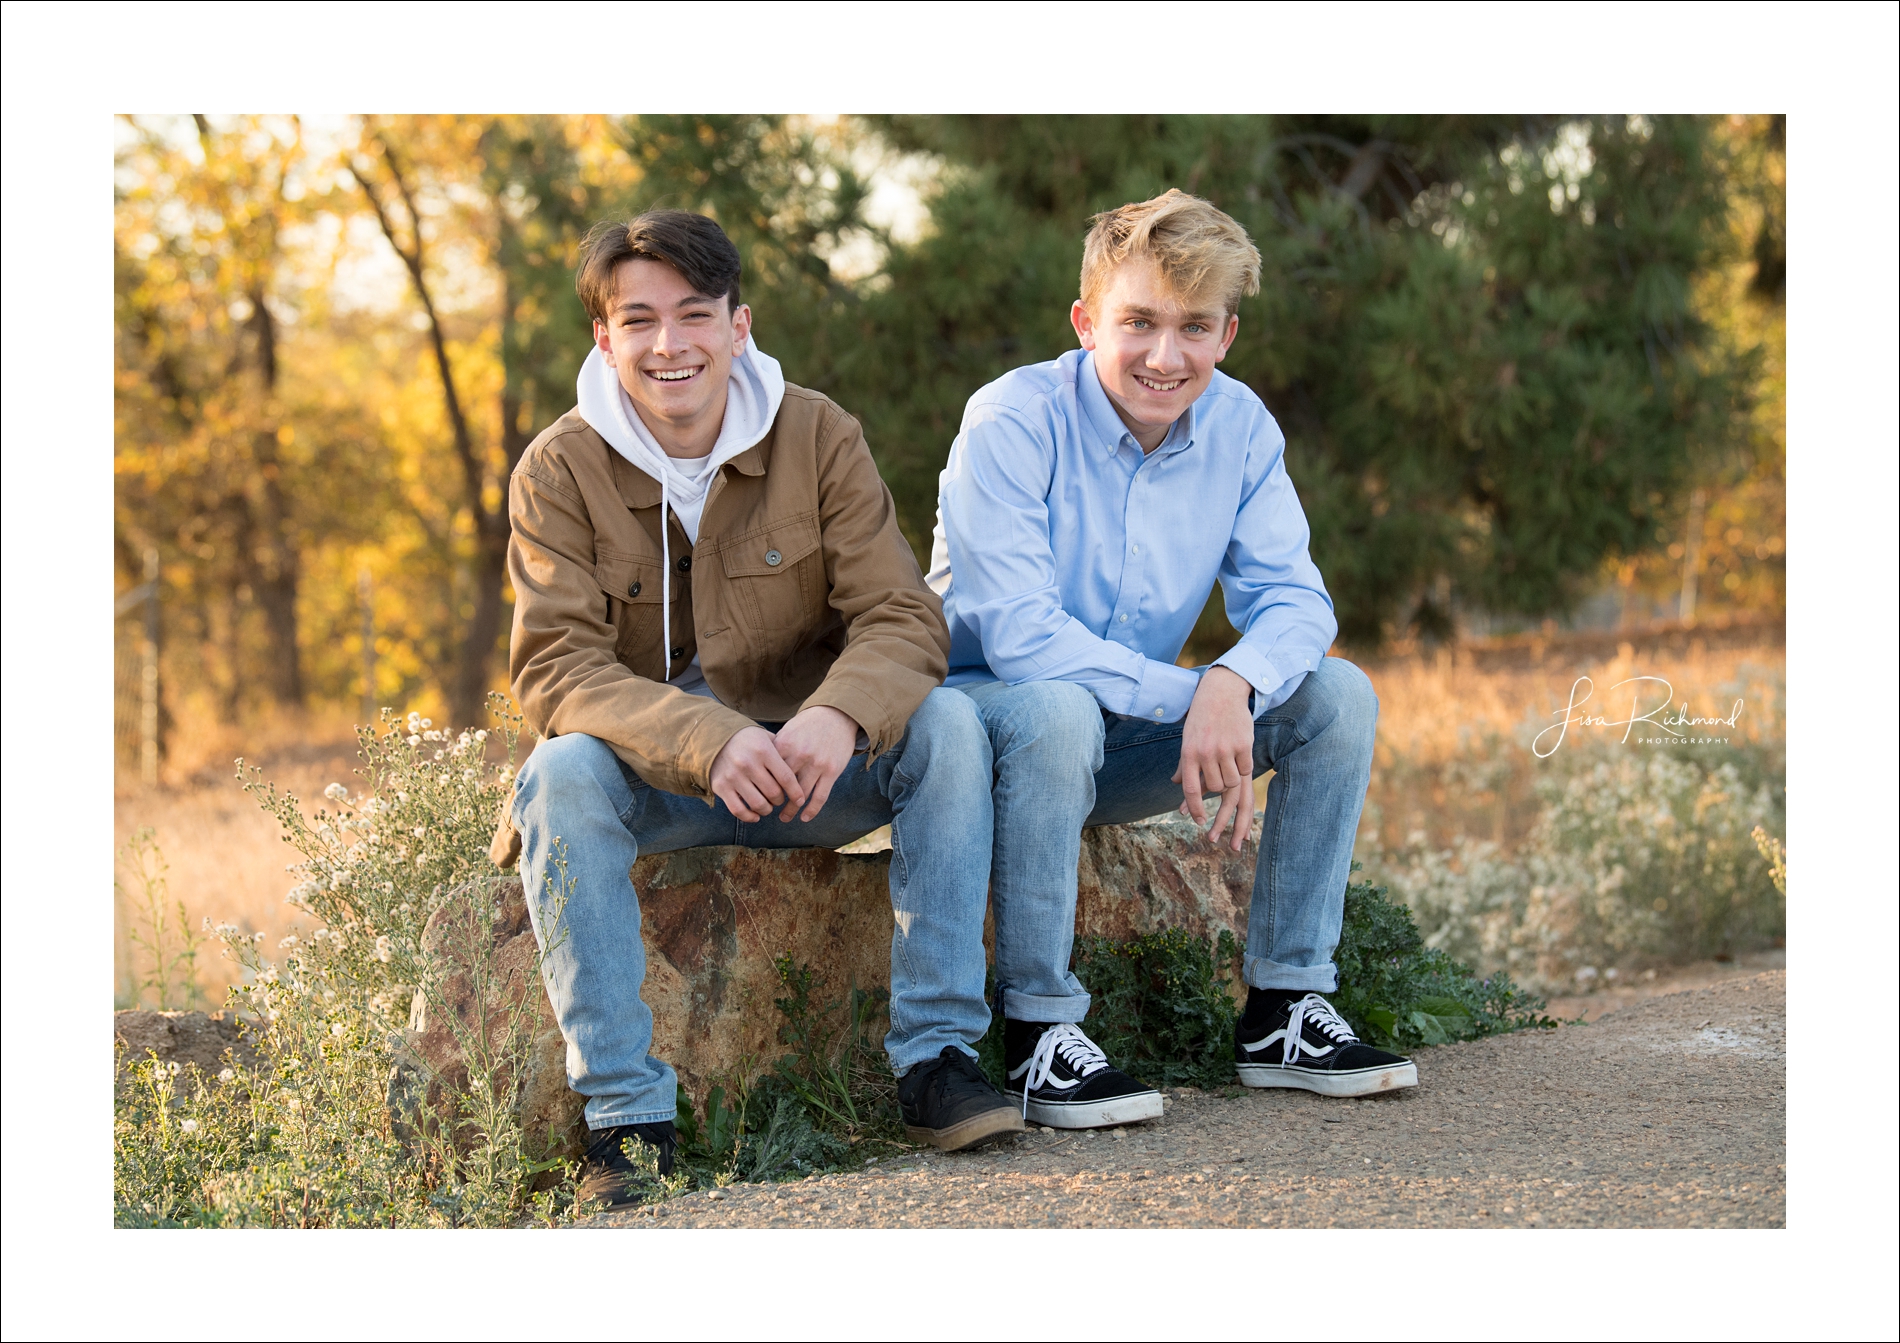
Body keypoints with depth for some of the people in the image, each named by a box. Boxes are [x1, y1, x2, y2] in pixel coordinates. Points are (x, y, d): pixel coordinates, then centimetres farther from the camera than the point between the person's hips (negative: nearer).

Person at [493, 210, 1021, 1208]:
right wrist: (710, 742, -36)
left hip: (806, 762, 1)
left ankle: (937, 1057, -21)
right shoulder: (559, 471, -8)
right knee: (562, 773, -33)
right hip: (651, 783, -1)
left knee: (947, 724, -25)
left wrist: (840, 715, -35)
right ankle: (626, 1115, -30)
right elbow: (554, 668, -18)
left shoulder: (817, 437, -4)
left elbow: (903, 618, -11)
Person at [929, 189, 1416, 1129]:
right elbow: (1018, 636, -27)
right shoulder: (1011, 422, -20)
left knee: (1337, 694, -10)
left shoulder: (1239, 428, -4)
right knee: (1056, 710, -39)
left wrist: (1232, 685, -31)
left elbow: (1291, 599, -8)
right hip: (981, 707, -6)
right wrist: (1184, 699, -32)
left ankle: (1283, 1013, -5)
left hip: (1131, 744, 6)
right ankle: (1037, 1036, -28)